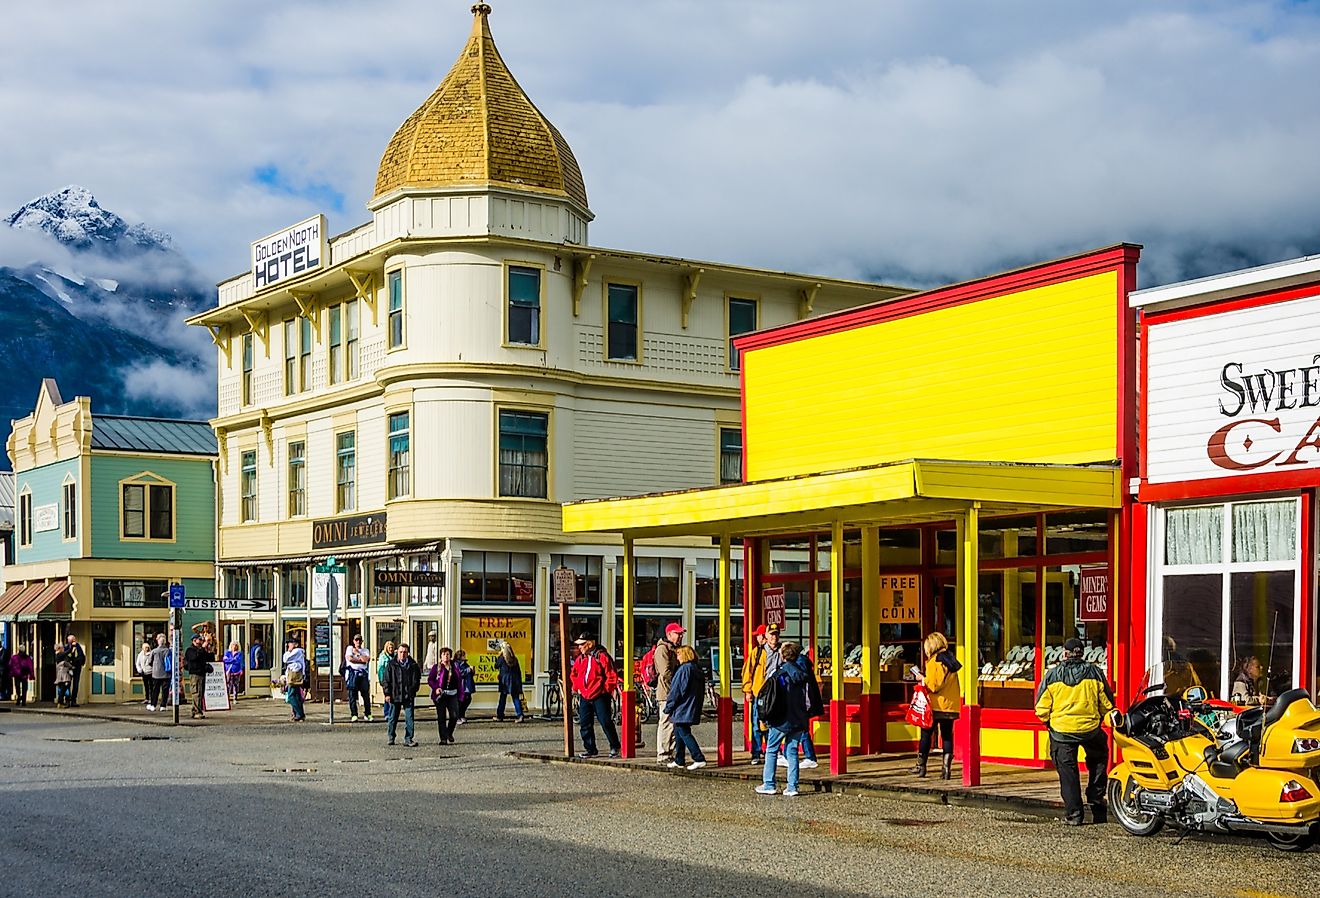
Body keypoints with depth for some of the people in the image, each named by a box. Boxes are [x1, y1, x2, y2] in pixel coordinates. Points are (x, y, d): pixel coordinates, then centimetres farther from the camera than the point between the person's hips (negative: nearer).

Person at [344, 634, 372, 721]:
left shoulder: (365, 651, 18)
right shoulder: (350, 648, 11)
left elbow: (367, 660, -3)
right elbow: (350, 658, -7)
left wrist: (358, 653, 0)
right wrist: (361, 660, -2)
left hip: (363, 674, 2)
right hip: (352, 672, -2)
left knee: (366, 694, -1)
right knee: (352, 695, -3)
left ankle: (367, 714, 8)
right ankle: (354, 715, 1)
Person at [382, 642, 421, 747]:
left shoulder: (413, 665, 4)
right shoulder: (391, 664, 0)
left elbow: (417, 679, 14)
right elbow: (385, 680, 1)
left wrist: (414, 690, 2)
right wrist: (387, 694, -5)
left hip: (408, 696, 1)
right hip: (394, 696, -1)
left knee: (409, 718, -5)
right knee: (393, 718, 10)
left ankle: (408, 739, -1)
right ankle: (390, 737, 25)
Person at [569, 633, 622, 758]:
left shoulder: (602, 657, -10)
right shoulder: (580, 659, 11)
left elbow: (612, 675, -11)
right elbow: (574, 675, 26)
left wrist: (606, 689, -11)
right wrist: (577, 688, 13)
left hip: (600, 696, -7)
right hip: (584, 697, 7)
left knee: (606, 722, -6)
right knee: (584, 724, 5)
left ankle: (614, 747, 8)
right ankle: (590, 749, 15)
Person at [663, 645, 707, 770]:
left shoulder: (683, 669, -15)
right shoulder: (697, 669, 12)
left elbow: (675, 691, -14)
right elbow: (702, 691, 17)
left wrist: (667, 710, -9)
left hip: (682, 709, -9)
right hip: (693, 709, 9)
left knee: (684, 733, -7)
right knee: (679, 732, 17)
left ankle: (699, 759, -14)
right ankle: (679, 760, 21)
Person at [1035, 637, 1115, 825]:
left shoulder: (1052, 675, -3)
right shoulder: (1094, 672, 0)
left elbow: (1041, 708, -2)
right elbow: (1107, 704, 4)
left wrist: (1049, 723, 16)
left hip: (1062, 731, -1)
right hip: (1091, 729, 1)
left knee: (1067, 771, 7)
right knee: (1098, 762, 26)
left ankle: (1074, 814, 4)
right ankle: (1096, 803, 25)